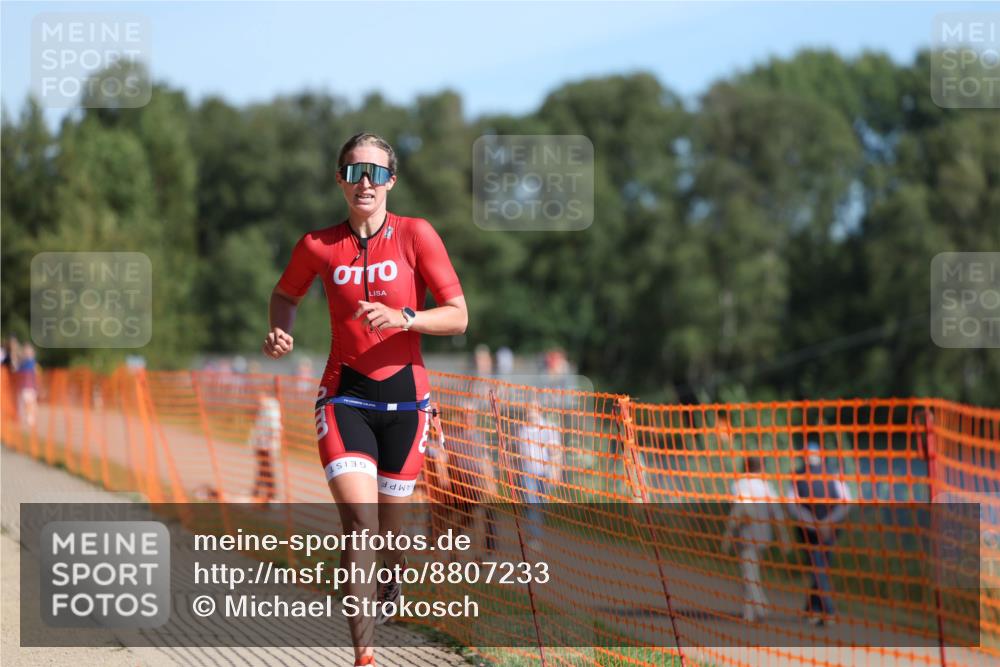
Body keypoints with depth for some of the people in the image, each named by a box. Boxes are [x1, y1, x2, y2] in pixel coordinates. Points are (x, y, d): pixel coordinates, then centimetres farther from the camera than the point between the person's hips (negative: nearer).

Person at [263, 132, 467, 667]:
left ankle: (392, 579, 51)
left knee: (388, 523, 13)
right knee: (358, 524, -18)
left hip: (403, 395, 1)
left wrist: (404, 317, -23)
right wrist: (281, 332, 0)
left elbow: (458, 317, -6)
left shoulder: (416, 236, -4)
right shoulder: (318, 245, 0)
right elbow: (285, 294, 20)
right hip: (344, 395, -1)